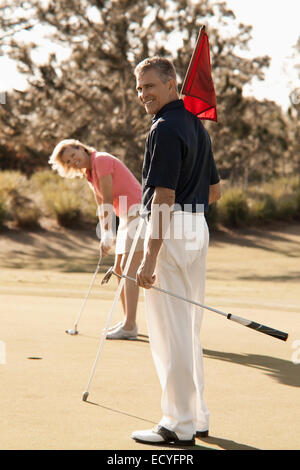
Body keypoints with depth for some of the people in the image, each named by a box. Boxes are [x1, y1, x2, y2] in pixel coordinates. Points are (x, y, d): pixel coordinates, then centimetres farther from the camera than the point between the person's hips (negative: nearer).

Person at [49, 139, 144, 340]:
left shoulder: (101, 160, -14)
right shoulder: (89, 173, 14)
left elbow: (108, 201, -16)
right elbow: (101, 205, 15)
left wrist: (108, 236, -14)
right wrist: (105, 238, 6)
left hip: (139, 212, -10)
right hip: (127, 216, 10)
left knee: (129, 267, -15)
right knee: (119, 269, 11)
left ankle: (130, 327, -18)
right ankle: (128, 321, 18)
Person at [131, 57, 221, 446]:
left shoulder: (166, 128, -15)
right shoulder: (196, 124, 15)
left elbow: (163, 198, -22)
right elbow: (214, 192, 20)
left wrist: (149, 258, -24)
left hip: (171, 231, -10)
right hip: (198, 227, 10)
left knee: (169, 331, -4)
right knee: (188, 328, 16)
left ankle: (179, 425, 0)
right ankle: (197, 416, 22)